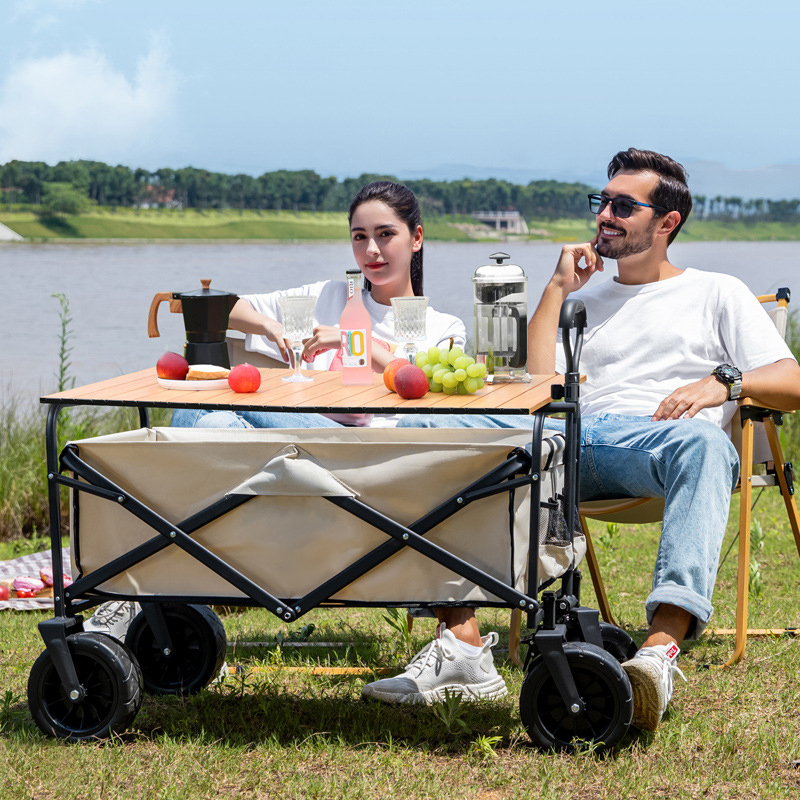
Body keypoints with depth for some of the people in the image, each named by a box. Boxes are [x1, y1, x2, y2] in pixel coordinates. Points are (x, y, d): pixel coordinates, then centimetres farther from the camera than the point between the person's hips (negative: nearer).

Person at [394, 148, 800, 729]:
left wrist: (724, 383, -11)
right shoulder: (584, 300, 33)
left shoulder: (717, 293, 22)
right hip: (573, 437, 3)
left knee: (703, 443, -42)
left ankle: (664, 642, -59)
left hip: (656, 439, -3)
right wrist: (558, 288, 18)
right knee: (432, 427, -23)